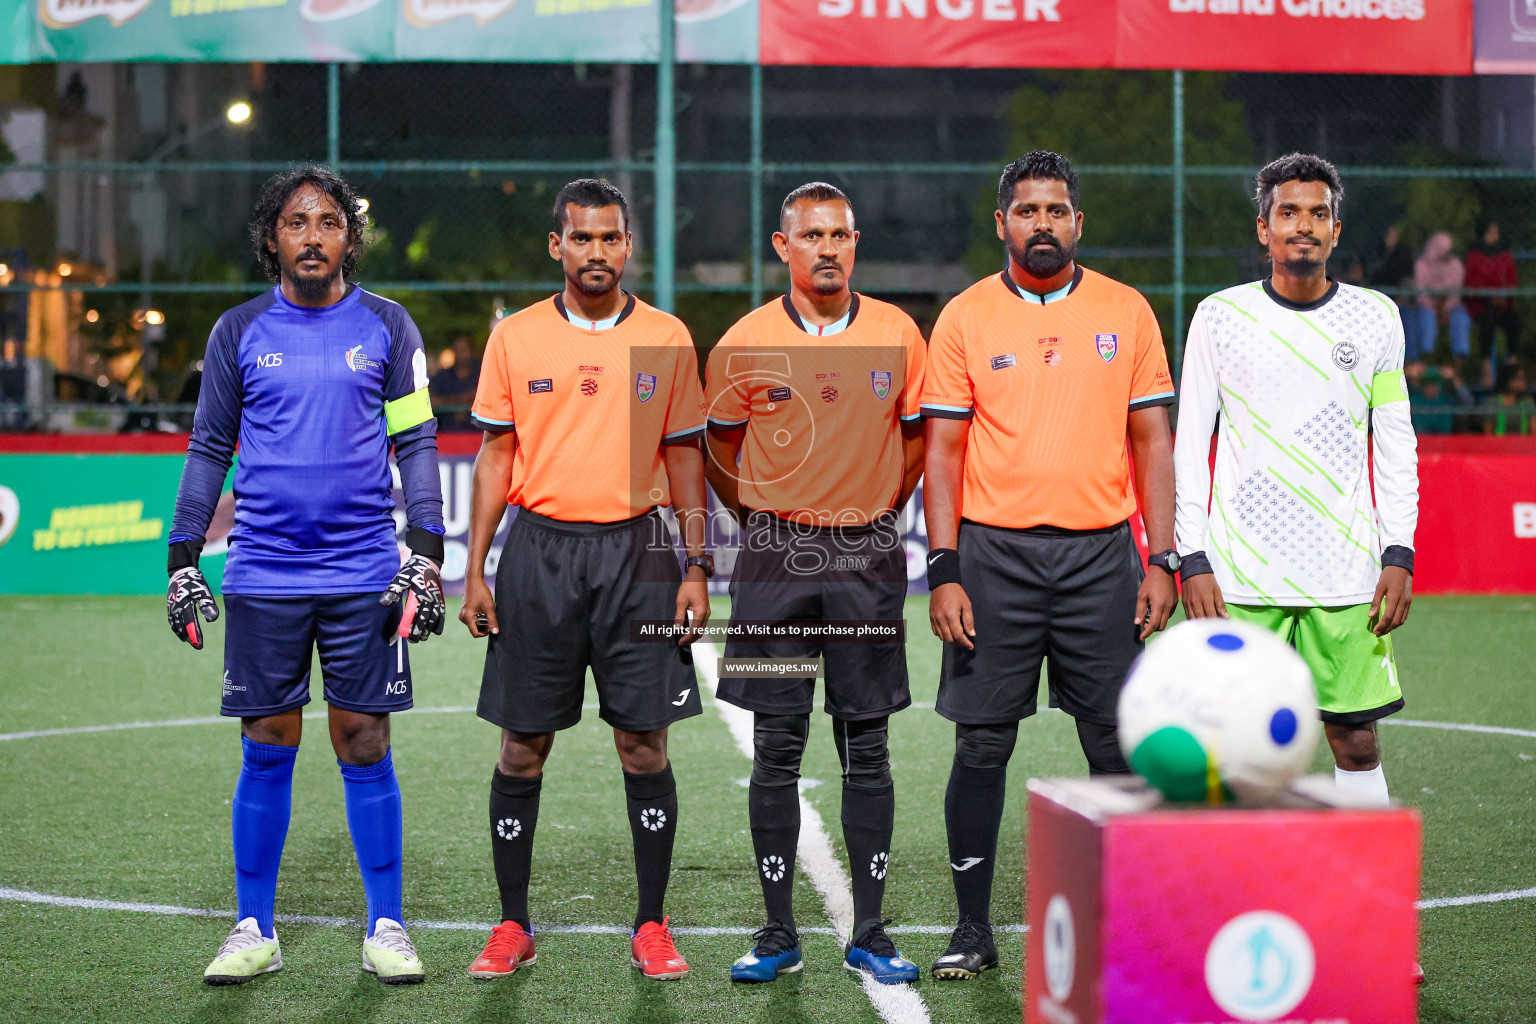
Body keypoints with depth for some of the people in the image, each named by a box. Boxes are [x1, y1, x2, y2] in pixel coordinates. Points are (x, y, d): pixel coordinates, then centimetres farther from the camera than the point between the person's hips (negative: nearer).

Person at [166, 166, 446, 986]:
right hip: (262, 574, 1)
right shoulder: (239, 331, 6)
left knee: (365, 748, 3)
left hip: (364, 576, -1)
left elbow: (416, 444, 6)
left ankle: (385, 927, 12)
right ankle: (254, 932, 15)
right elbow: (209, 448, 11)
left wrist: (426, 555, -2)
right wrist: (182, 559, 6)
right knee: (266, 751, 5)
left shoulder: (385, 326, 5)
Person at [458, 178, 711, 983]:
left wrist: (697, 569, 1)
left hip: (637, 552, 0)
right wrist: (474, 571, 0)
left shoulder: (667, 338, 5)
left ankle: (651, 928, 11)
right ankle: (512, 926, 14)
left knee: (644, 742, 1)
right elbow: (494, 457, 6)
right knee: (522, 744, 3)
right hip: (539, 548, 0)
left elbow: (685, 458, 7)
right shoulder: (515, 338, 4)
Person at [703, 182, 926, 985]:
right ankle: (778, 934, 8)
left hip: (868, 557, 1)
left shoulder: (897, 334, 3)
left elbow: (916, 438, 14)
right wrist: (766, 520, 10)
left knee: (866, 749, 3)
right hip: (775, 557, 0)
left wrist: (875, 513, 12)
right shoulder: (745, 343, 0)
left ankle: (869, 934, 10)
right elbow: (720, 450, 12)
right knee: (776, 748, 1)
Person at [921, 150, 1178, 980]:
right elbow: (942, 451, 2)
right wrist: (943, 573, -6)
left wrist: (1162, 561, -1)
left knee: (1117, 744, 3)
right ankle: (973, 927, 12)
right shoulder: (965, 318, 3)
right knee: (981, 747, 1)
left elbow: (1153, 440, 7)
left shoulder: (1126, 312, 6)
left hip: (1101, 553, 1)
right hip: (994, 553, -1)